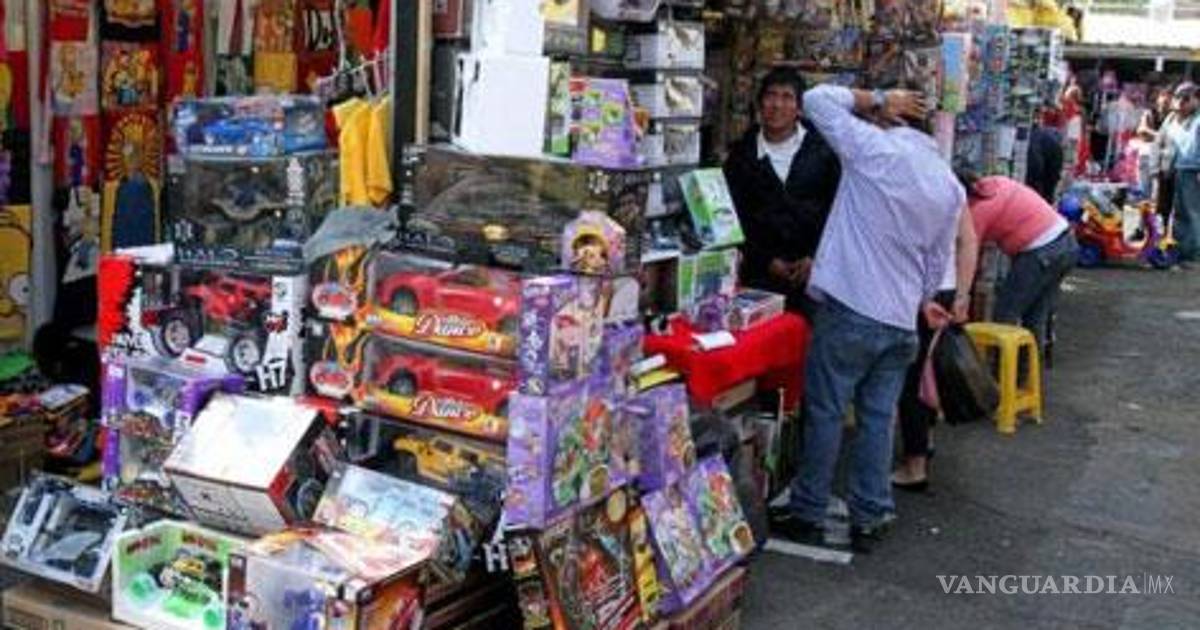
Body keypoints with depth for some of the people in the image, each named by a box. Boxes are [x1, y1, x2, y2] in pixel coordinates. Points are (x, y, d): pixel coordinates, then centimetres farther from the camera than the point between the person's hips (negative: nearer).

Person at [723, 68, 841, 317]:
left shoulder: (822, 150, 5)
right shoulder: (741, 155, 8)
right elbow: (734, 217, 6)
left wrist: (816, 257, -6)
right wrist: (766, 261, -3)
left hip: (815, 269, -1)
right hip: (762, 275, 1)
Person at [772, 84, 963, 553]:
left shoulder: (875, 149, -10)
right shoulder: (951, 186, 10)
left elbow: (816, 99, -3)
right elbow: (939, 259, 18)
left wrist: (875, 100, 6)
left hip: (849, 310, -6)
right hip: (901, 320, 6)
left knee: (825, 412, 4)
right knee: (879, 418, 12)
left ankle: (807, 515, 13)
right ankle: (869, 519, 17)